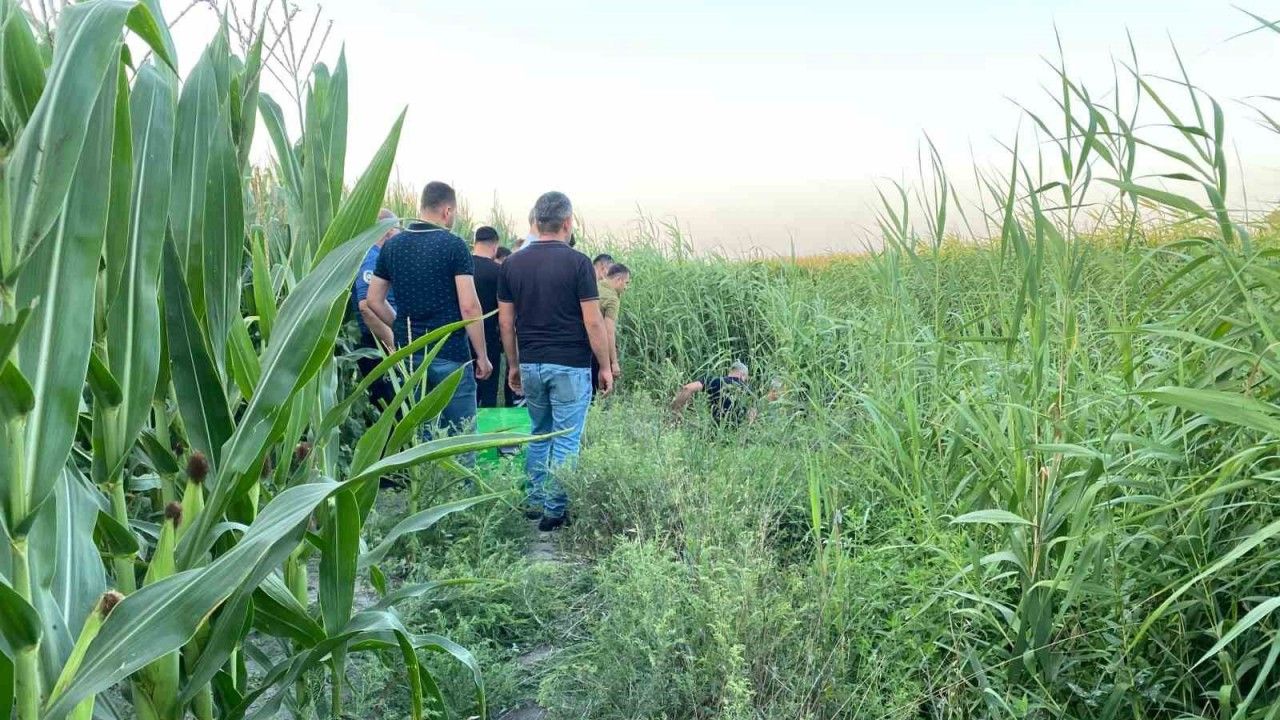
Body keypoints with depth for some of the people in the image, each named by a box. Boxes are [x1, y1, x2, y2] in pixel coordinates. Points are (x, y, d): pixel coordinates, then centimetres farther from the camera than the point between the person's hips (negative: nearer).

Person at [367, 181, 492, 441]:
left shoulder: (392, 246, 7)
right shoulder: (453, 245, -9)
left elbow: (374, 300, 11)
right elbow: (469, 307, -14)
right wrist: (482, 356, -7)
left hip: (406, 353, 5)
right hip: (450, 354, -5)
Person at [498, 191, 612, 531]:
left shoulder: (513, 263, 3)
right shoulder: (577, 262, -10)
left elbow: (506, 322, 5)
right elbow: (593, 321, -12)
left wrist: (513, 365, 15)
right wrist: (605, 366, -2)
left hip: (530, 364, 5)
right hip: (570, 366, -5)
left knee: (539, 435, 20)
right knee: (566, 441, 4)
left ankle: (536, 502, 25)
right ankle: (555, 510, 9)